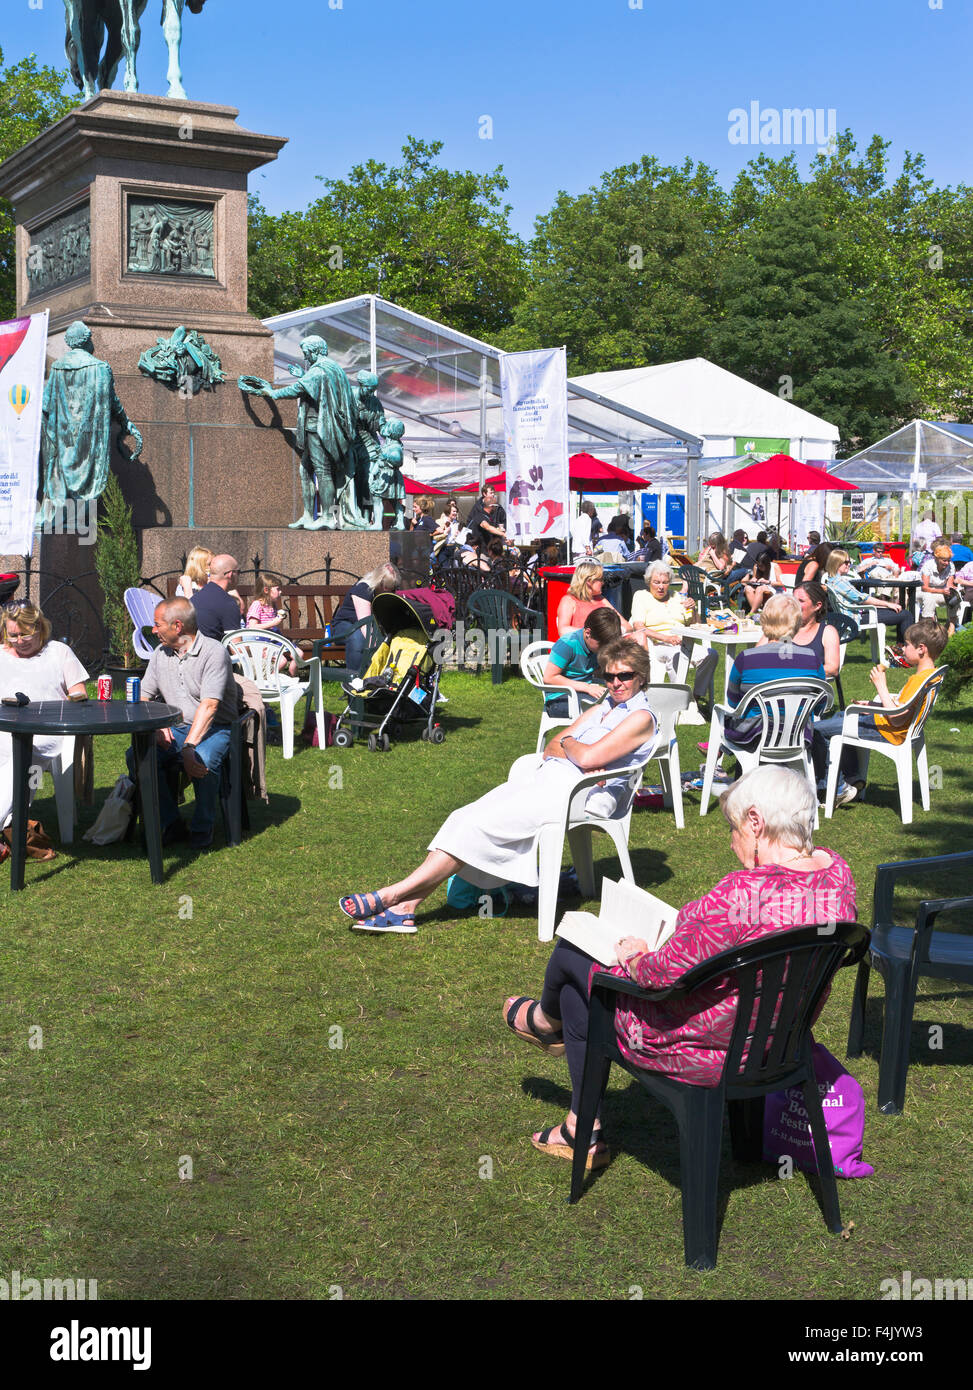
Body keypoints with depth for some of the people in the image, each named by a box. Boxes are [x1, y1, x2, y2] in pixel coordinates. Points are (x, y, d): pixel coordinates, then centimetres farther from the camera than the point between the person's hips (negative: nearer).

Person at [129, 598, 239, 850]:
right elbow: (143, 699, 13)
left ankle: (203, 828, -12)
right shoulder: (160, 654, 11)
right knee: (136, 755, -21)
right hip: (173, 730, 6)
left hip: (212, 729, -6)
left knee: (202, 760, -37)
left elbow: (208, 706, -21)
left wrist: (189, 746, -32)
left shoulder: (213, 652, -11)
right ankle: (171, 823, -9)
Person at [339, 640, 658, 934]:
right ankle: (404, 908, -19)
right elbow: (551, 748, 15)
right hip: (543, 777, 8)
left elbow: (588, 758, -17)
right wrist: (576, 755, -6)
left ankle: (391, 895, -20)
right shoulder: (603, 708, 24)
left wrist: (567, 743, 3)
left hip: (575, 791, -8)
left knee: (480, 825, -20)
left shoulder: (641, 717, -3)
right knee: (465, 819, -11)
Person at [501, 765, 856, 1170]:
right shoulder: (838, 871, -8)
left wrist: (635, 957, -5)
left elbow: (667, 973, -27)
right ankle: (583, 1129, 41)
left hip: (702, 1050, -8)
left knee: (572, 955, 16)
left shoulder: (744, 893, -34)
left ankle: (547, 1020, 53)